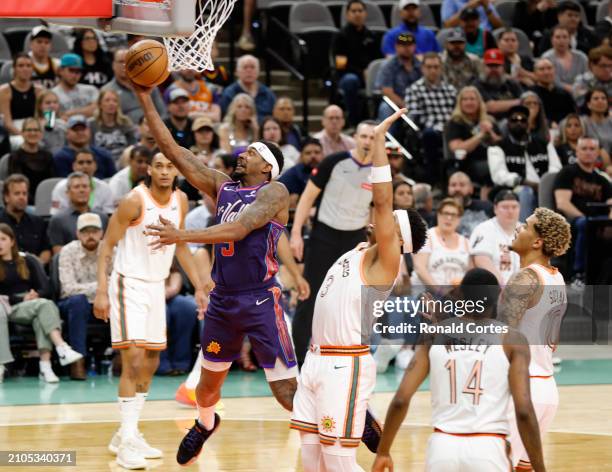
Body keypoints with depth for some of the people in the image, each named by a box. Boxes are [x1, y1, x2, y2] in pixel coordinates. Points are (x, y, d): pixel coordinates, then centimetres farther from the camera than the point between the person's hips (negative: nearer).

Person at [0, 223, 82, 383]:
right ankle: (63, 349, -47)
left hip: (33, 306, 3)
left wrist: (35, 295, -9)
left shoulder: (28, 261, 19)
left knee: (40, 316, -34)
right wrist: (22, 299, -14)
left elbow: (44, 288, 12)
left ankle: (45, 365, -47)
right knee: (44, 305, -30)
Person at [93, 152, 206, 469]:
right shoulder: (135, 201, -17)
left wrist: (198, 287, 13)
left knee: (150, 363, 10)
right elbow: (107, 245, -13)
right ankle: (127, 442, -15)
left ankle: (125, 436, 22)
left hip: (156, 286, 7)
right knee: (133, 359, -16)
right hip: (129, 284, -7)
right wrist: (101, 292, -21)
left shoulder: (180, 200, 3)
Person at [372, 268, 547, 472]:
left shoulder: (434, 336, 8)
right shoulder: (512, 339, 0)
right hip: (487, 451, -3)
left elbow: (400, 400, 2)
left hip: (442, 448, 3)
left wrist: (382, 452, 12)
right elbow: (523, 411, -9)